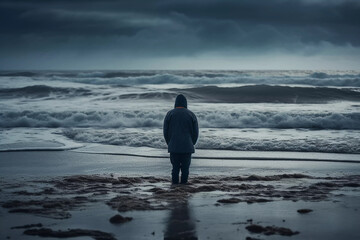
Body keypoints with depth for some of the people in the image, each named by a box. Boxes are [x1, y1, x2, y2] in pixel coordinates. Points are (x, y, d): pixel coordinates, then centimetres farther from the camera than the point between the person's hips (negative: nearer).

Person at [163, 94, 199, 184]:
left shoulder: (170, 114, 2)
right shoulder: (191, 115, 3)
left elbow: (165, 132, 3)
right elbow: (195, 132, 3)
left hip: (174, 147, 0)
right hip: (187, 147, 0)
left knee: (175, 168, 6)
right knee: (185, 169, 4)